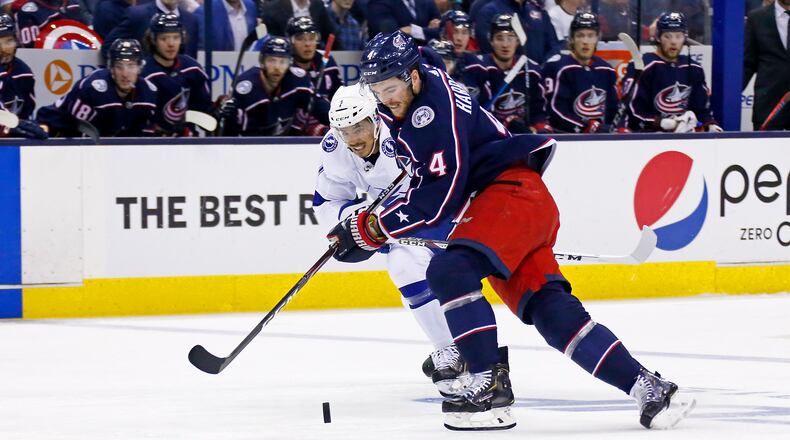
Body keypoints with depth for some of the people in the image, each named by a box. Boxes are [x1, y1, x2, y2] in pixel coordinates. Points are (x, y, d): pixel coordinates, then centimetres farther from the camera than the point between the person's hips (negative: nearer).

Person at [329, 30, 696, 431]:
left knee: (450, 272, -28)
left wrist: (375, 227, -21)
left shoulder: (436, 106, -19)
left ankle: (491, 385, -26)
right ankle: (646, 388, -8)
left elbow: (441, 196, -24)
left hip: (514, 189, -9)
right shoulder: (399, 109, 10)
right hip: (485, 206, 9)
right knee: (550, 311, -5)